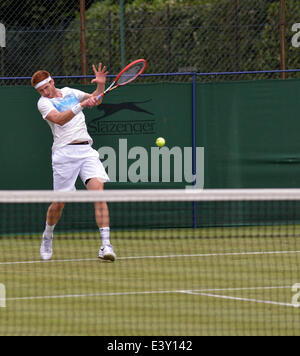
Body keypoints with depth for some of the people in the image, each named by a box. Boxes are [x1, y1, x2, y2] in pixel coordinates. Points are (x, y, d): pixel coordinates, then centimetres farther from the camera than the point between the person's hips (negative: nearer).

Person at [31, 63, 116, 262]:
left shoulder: (70, 92, 16)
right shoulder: (44, 102, 0)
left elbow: (95, 100, 27)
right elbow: (59, 119, -18)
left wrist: (100, 84, 8)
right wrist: (81, 105, -28)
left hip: (86, 150, 3)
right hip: (64, 153, -3)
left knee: (98, 190, -17)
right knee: (59, 203, 2)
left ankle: (106, 245, -23)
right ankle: (47, 238, 33)